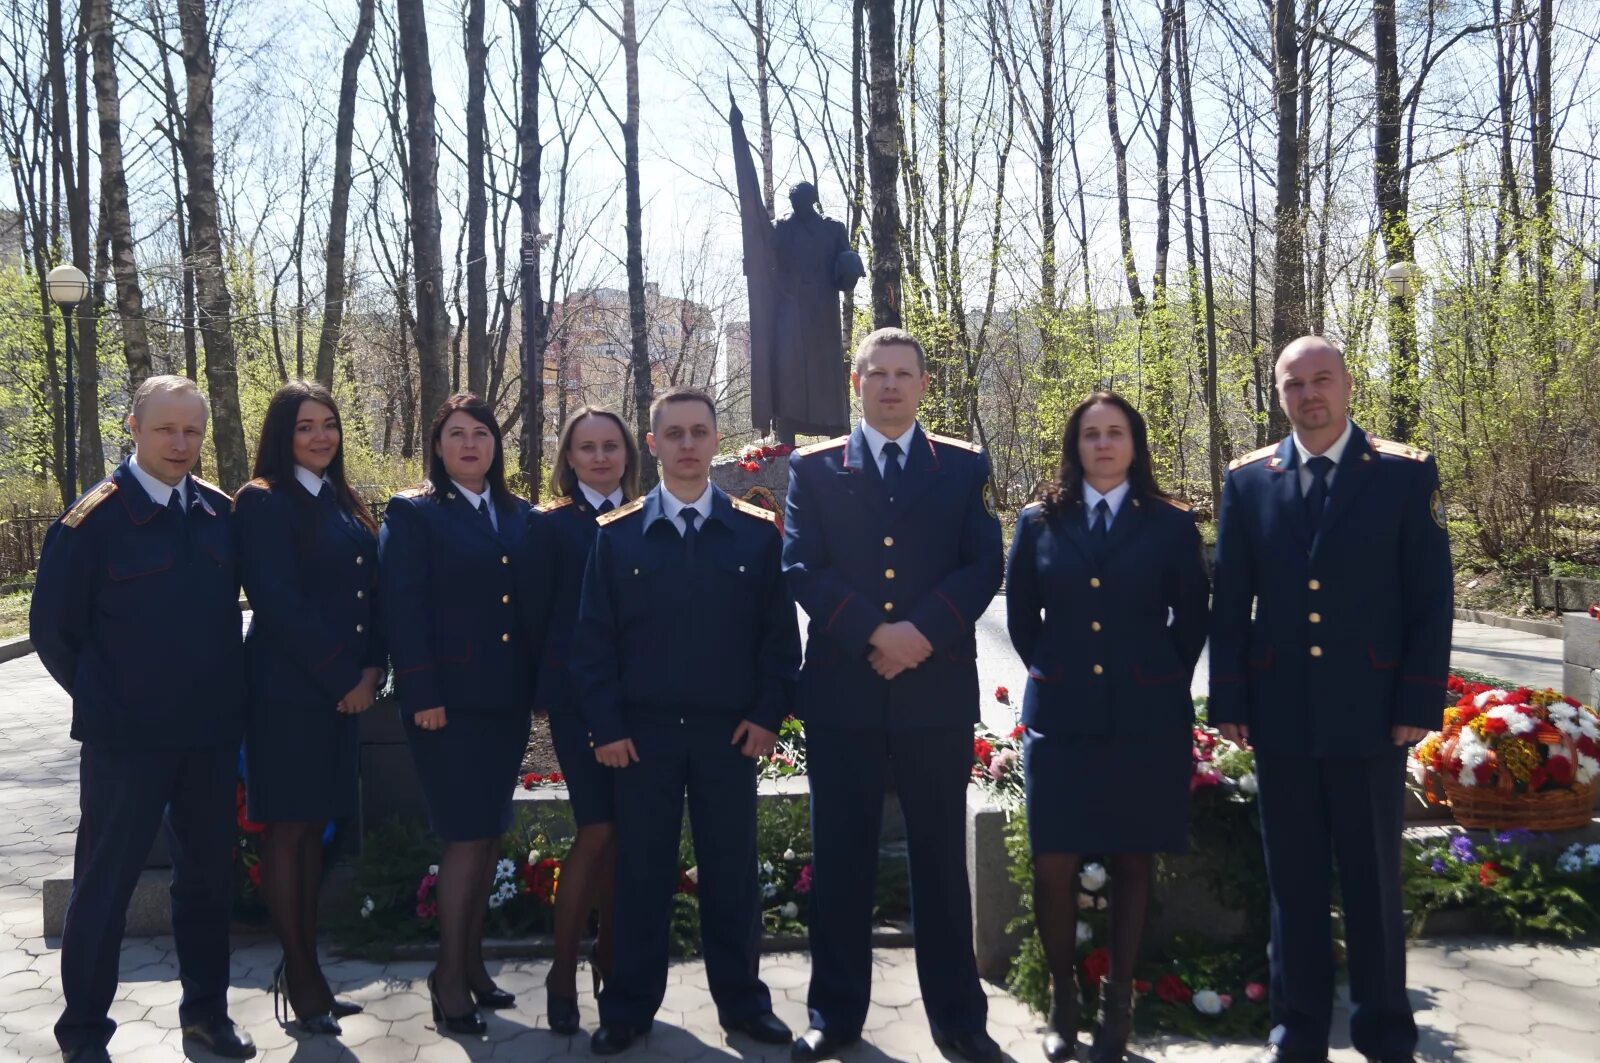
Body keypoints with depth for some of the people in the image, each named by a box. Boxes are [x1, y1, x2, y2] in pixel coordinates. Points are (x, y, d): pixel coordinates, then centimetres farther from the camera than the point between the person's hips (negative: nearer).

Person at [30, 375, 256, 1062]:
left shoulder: (220, 513, 2)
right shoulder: (94, 519, -10)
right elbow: (53, 629, -5)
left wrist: (223, 692, 7)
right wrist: (103, 700, -1)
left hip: (211, 732, 4)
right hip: (126, 738, -4)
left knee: (209, 874, 14)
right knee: (105, 880, 7)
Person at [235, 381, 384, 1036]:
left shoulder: (343, 504, 13)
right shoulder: (263, 502, -9)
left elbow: (368, 595, 13)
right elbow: (277, 604, -16)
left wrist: (371, 670, -2)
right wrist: (344, 679, -13)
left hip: (343, 689, 7)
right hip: (288, 690, -7)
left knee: (313, 827, 12)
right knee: (287, 828, 2)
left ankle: (305, 967, 19)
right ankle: (300, 977, 10)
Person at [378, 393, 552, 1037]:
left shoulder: (521, 519, 13)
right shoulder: (413, 513, -2)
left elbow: (538, 604, 11)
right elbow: (403, 608, -10)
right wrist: (422, 694, -17)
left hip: (507, 697, 5)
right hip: (449, 697, -5)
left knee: (490, 832, 11)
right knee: (467, 834, -5)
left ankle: (471, 959, 22)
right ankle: (449, 974, 7)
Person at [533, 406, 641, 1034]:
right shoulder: (551, 524, 2)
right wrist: (541, 692, -4)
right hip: (579, 696, -3)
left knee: (625, 832, 8)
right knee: (597, 831, -8)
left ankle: (609, 953, 24)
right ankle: (563, 971, 3)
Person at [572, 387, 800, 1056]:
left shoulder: (757, 533, 4)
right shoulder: (617, 536, 4)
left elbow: (780, 633, 3)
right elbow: (594, 639, 2)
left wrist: (769, 713, -5)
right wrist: (606, 725, -5)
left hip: (729, 731, 0)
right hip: (642, 731, 0)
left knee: (731, 870, 8)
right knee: (641, 871, 6)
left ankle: (742, 1002, 21)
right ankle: (628, 1008, 17)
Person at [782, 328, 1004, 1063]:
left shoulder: (965, 467, 9)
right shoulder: (813, 469, 7)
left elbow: (985, 565, 0)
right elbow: (801, 568, -3)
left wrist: (924, 630, -15)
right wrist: (873, 633, -15)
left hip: (938, 691, 0)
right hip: (842, 691, 0)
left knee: (941, 857, 8)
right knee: (840, 858, 6)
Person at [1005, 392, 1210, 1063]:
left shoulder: (1172, 524, 3)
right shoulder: (1040, 522, 5)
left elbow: (1192, 617, 8)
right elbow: (1020, 614, 13)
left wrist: (1161, 682, 6)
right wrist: (1046, 672, 8)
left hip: (1146, 718, 0)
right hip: (1061, 717, 1)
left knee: (1131, 862, 7)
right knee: (1053, 865, -3)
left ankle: (1117, 1005, 19)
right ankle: (1063, 1000, 16)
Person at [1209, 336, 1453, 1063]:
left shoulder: (1406, 475, 0)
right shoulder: (1248, 481, 5)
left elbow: (1430, 601, -2)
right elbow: (1230, 603, 6)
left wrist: (1419, 705, -7)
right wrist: (1229, 702, 1)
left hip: (1369, 715, -1)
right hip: (1280, 716, 2)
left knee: (1373, 880, 9)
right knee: (1293, 880, 10)